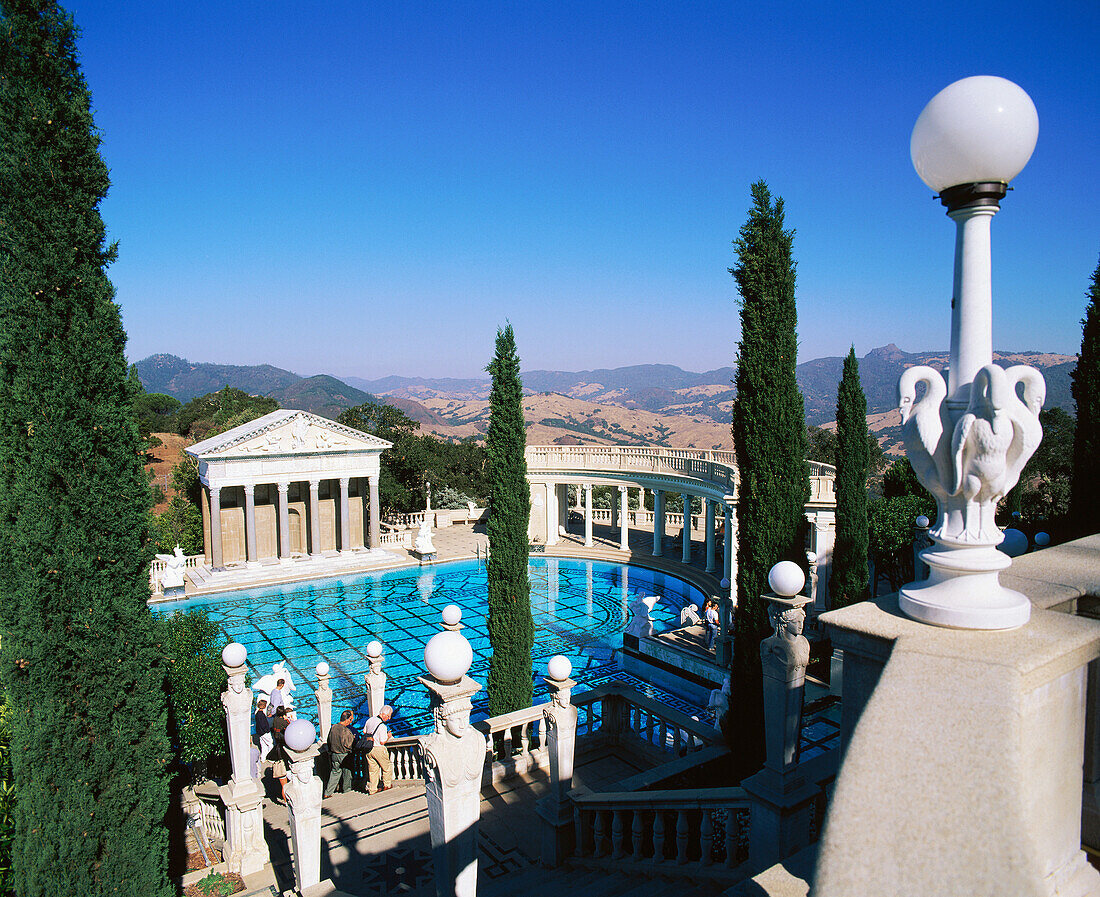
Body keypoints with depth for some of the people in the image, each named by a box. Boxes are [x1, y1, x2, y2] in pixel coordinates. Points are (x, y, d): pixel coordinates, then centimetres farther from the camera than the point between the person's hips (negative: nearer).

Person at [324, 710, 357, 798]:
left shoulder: (333, 728, -3)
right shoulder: (345, 731, -24)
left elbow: (329, 742, 7)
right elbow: (348, 745, -20)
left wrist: (330, 751, 19)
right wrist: (353, 737, -3)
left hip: (333, 755, 6)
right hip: (344, 756, -6)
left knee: (335, 773, 15)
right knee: (347, 771, 16)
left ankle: (328, 792, 12)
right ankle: (346, 788, 33)